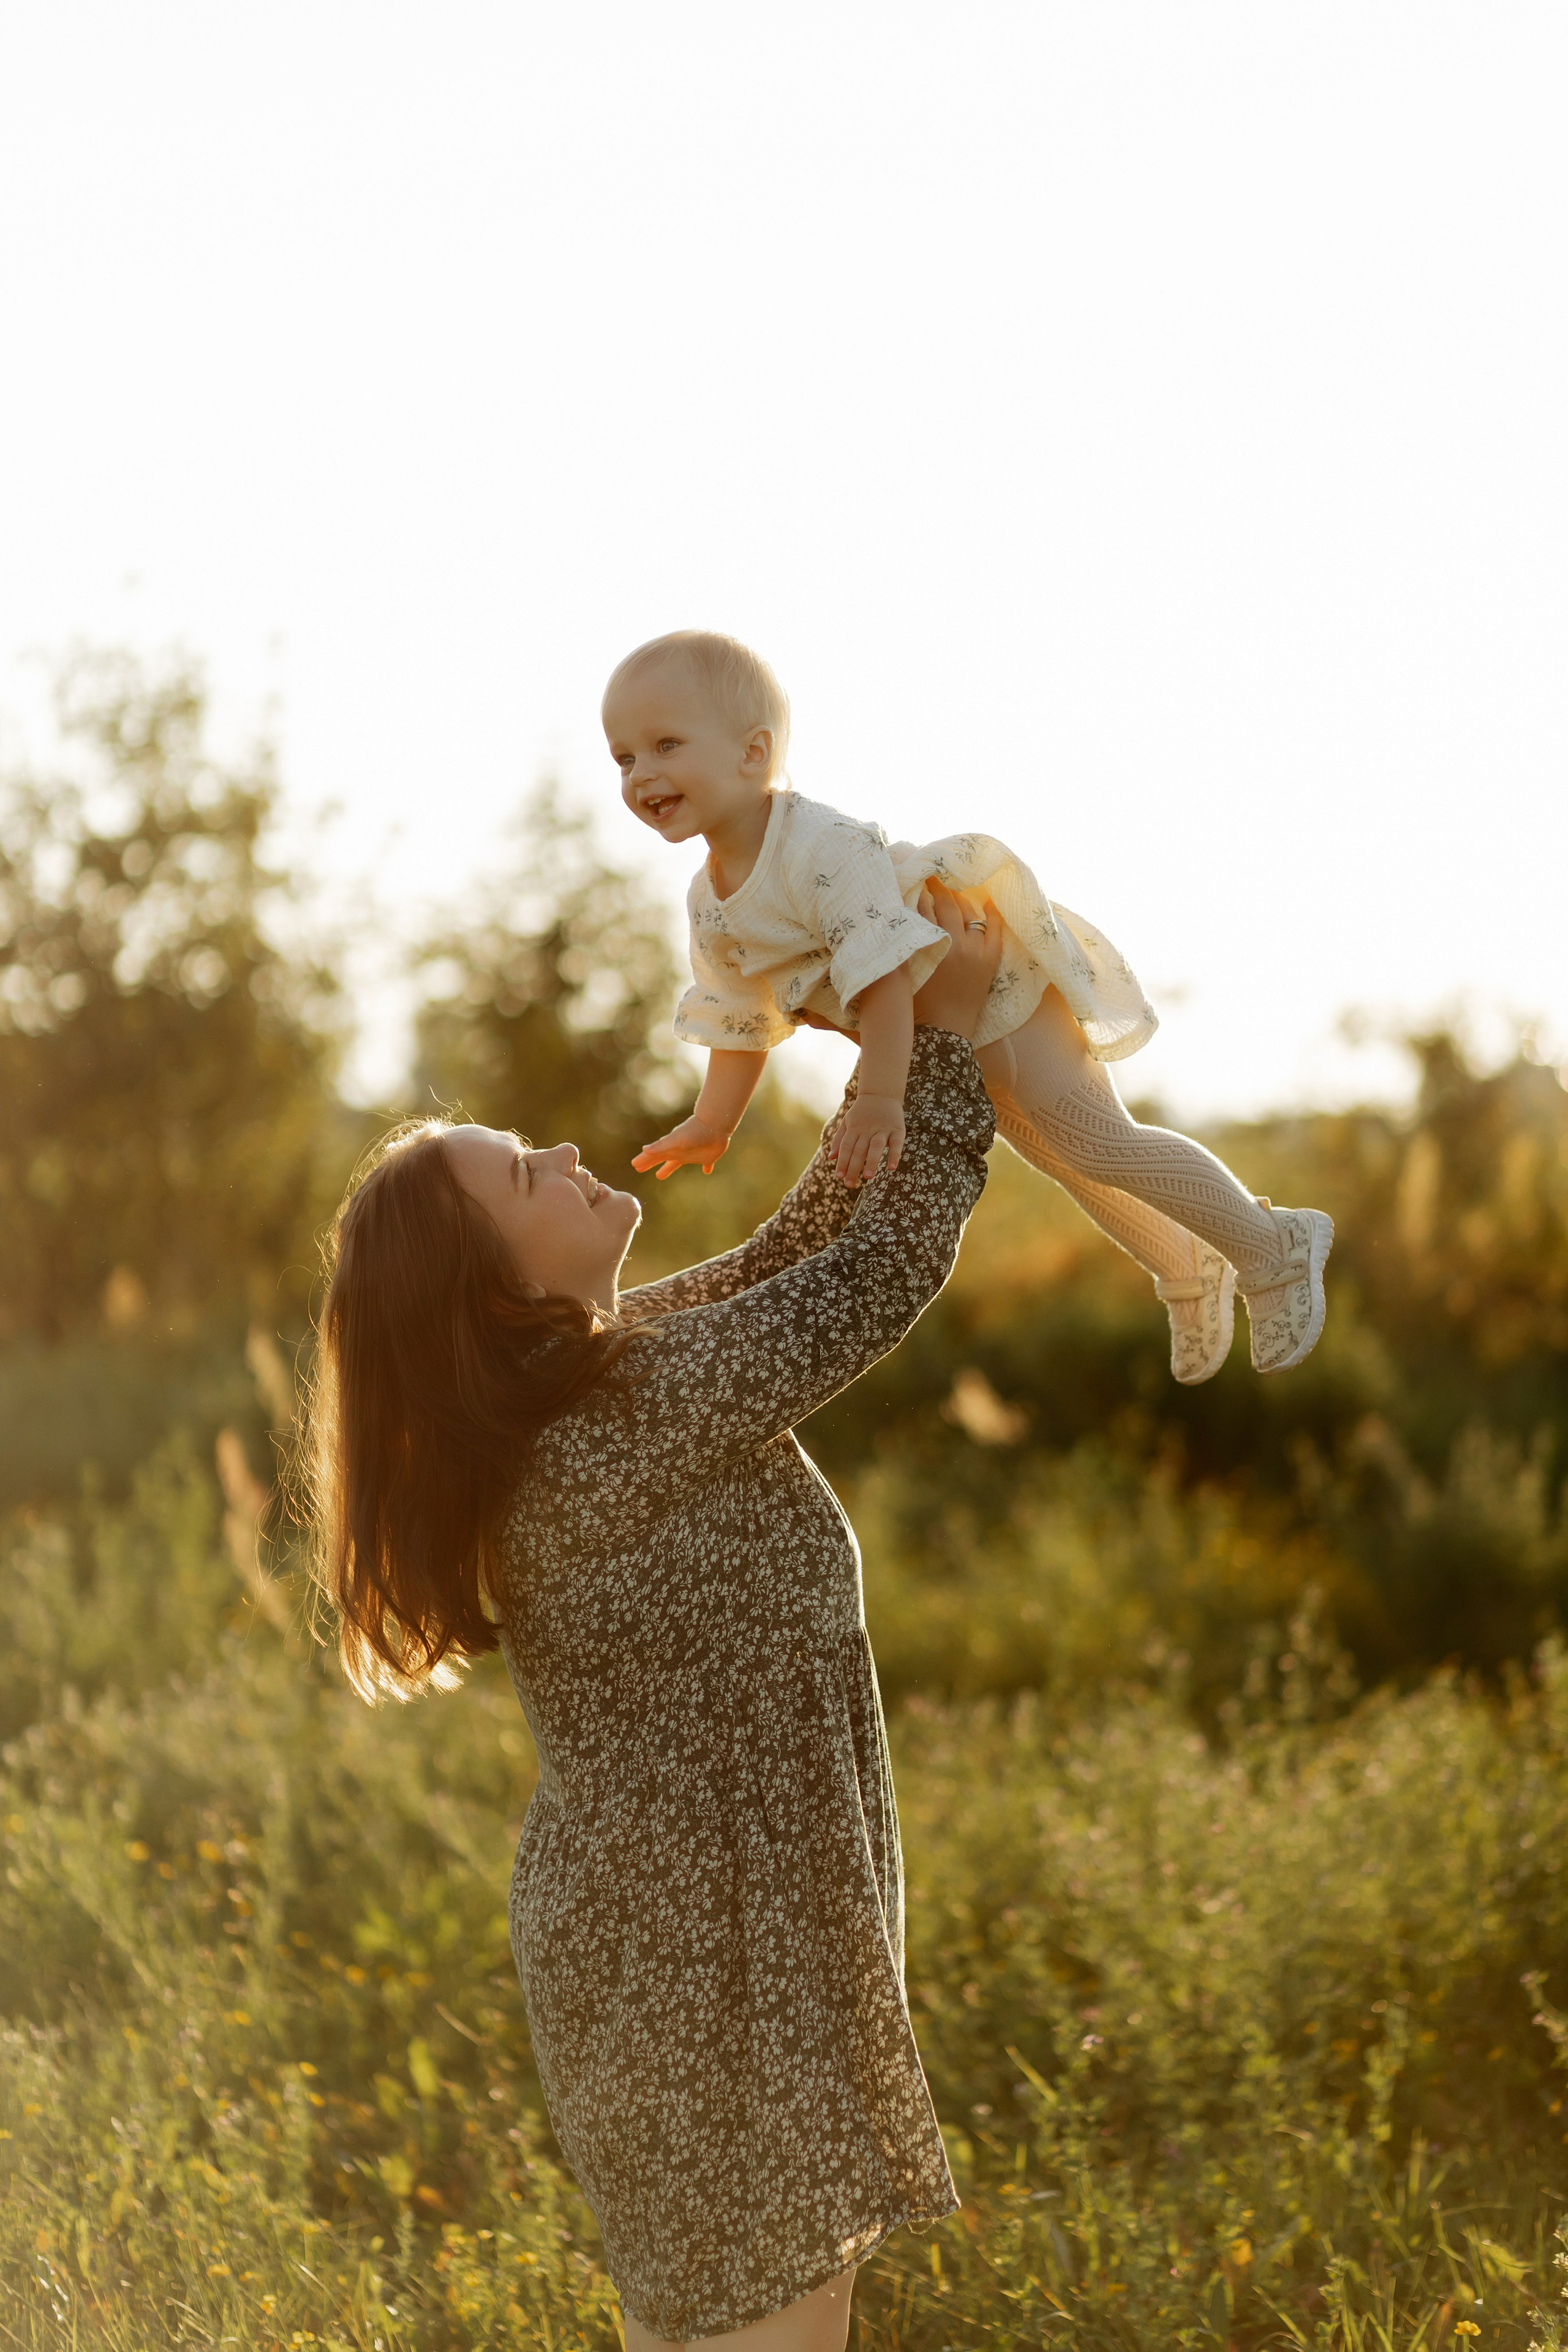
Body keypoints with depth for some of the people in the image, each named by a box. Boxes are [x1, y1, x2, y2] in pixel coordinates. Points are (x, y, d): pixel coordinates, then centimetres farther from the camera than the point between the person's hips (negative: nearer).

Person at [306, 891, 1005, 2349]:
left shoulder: (596, 1371, 4)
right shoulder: (625, 1422, -24)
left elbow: (793, 1264, 12)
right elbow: (881, 1278, -19)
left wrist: (896, 1050, 7)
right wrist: (946, 1035, -9)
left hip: (651, 1905, 10)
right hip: (706, 1937, -10)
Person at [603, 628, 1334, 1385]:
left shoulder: (825, 851, -34)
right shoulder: (709, 905, -6)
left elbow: (884, 976, -39)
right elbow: (739, 1018, 8)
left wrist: (879, 1099, -39)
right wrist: (712, 1124, 7)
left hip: (1005, 980, -9)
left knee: (1093, 1138, -15)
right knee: (1051, 1151, 20)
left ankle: (1273, 1250, 1)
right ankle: (1185, 1269, 38)